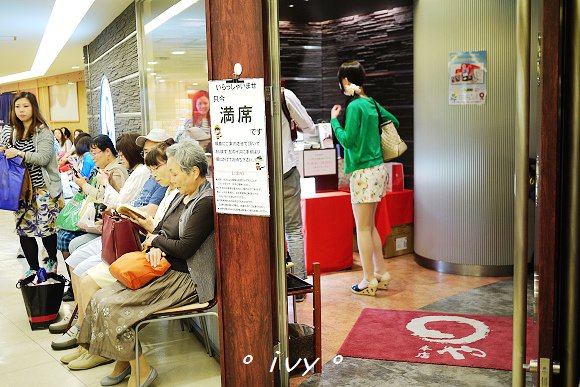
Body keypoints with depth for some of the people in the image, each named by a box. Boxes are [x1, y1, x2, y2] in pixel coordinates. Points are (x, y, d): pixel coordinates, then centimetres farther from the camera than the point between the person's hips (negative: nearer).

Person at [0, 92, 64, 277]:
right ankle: (33, 268, 18)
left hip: (42, 188, -5)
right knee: (23, 229, 5)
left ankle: (52, 261, 23)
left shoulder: (43, 131, -7)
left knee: (45, 228, -2)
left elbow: (43, 158, -16)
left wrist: (19, 153, -25)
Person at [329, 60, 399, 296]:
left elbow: (347, 140, -15)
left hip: (363, 171, -8)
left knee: (363, 228, 1)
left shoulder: (355, 106, -14)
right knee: (370, 226, 17)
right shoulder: (372, 103, 10)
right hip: (377, 168, 8)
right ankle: (381, 274, 24)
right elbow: (393, 121, 21)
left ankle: (369, 281, 8)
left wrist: (334, 120, -3)